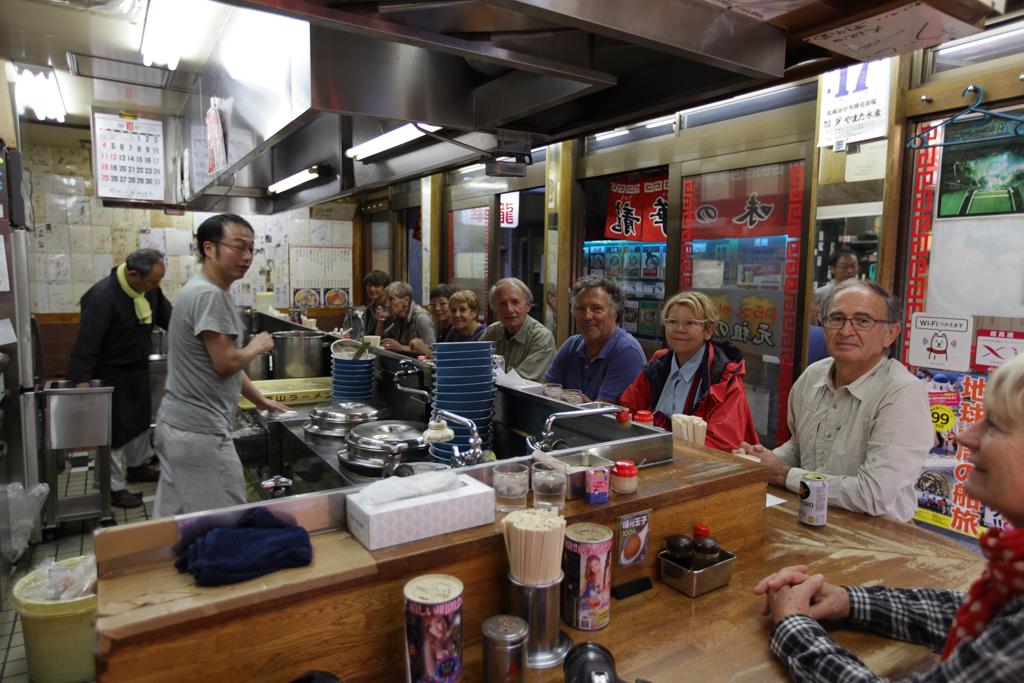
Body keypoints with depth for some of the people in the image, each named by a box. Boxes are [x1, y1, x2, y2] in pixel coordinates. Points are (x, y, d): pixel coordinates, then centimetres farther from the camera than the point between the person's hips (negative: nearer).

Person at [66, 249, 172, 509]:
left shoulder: (149, 289, -5)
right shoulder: (103, 297, -28)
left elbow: (167, 317, 11)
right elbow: (86, 343, -28)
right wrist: (82, 382, -28)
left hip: (138, 369, 9)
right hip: (111, 374, -8)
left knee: (141, 419, 22)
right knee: (114, 430, 1)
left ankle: (137, 467, 43)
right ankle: (112, 488, 15)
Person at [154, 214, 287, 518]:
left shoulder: (208, 291, 16)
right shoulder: (209, 294, -17)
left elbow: (225, 363, 22)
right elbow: (226, 363, -20)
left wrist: (260, 400, 27)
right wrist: (258, 346, -1)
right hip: (200, 432, -10)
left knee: (176, 524, 18)